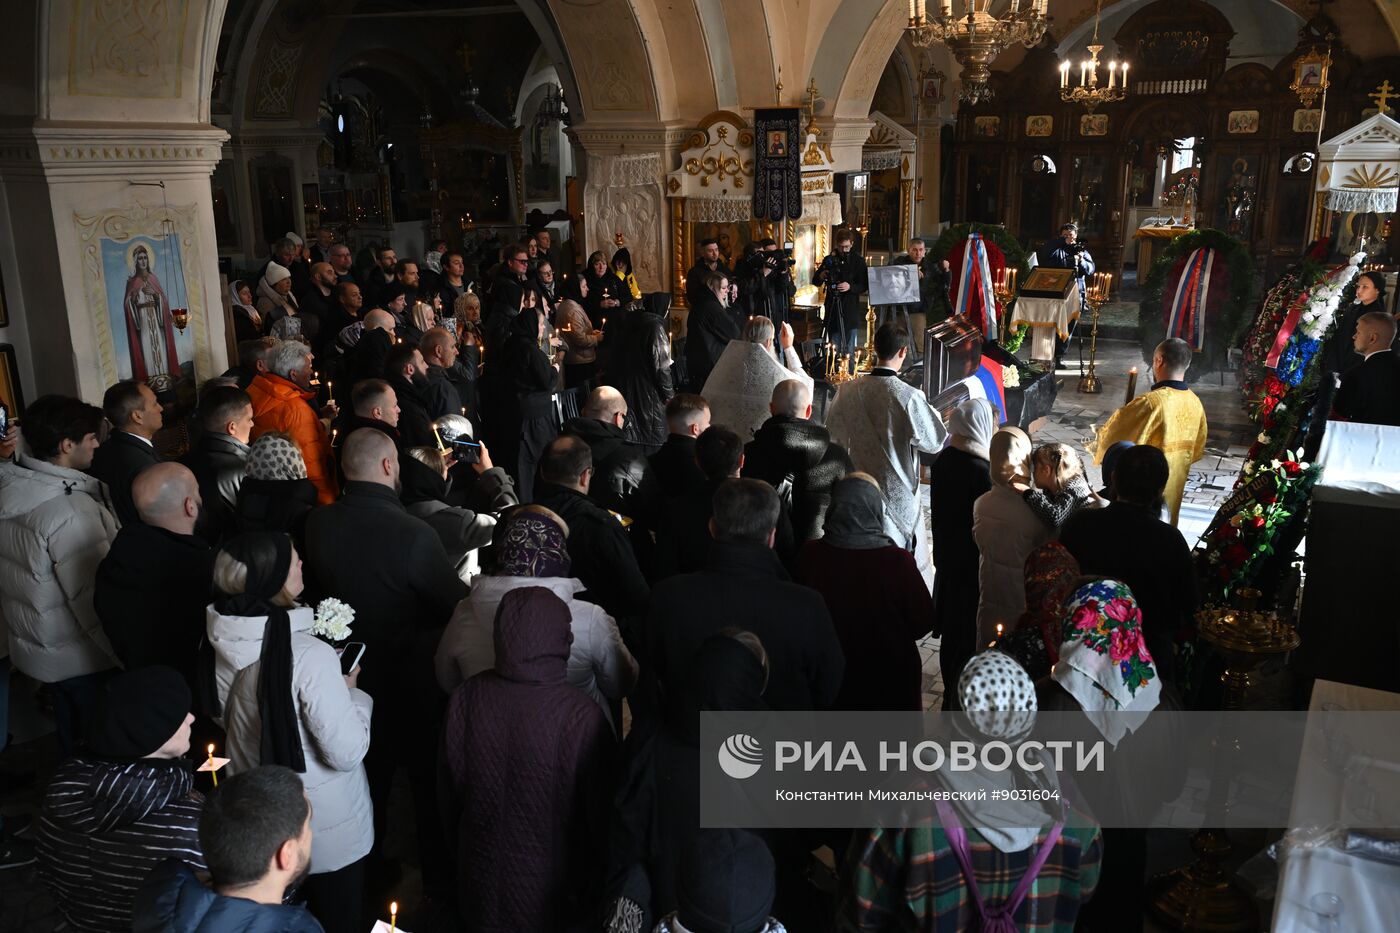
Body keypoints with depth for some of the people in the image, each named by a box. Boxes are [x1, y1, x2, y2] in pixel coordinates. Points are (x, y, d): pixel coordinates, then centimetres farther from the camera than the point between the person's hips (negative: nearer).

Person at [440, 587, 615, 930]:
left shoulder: (466, 697, -18)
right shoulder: (581, 717, -29)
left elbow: (451, 786, -2)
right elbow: (600, 811, -16)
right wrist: (599, 883, 2)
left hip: (483, 879, 3)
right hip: (554, 888, -3)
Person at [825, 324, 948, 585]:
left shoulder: (848, 391, -6)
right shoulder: (909, 396, -19)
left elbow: (832, 434, 9)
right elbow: (936, 441, -9)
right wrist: (931, 411, 7)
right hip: (897, 494, -4)